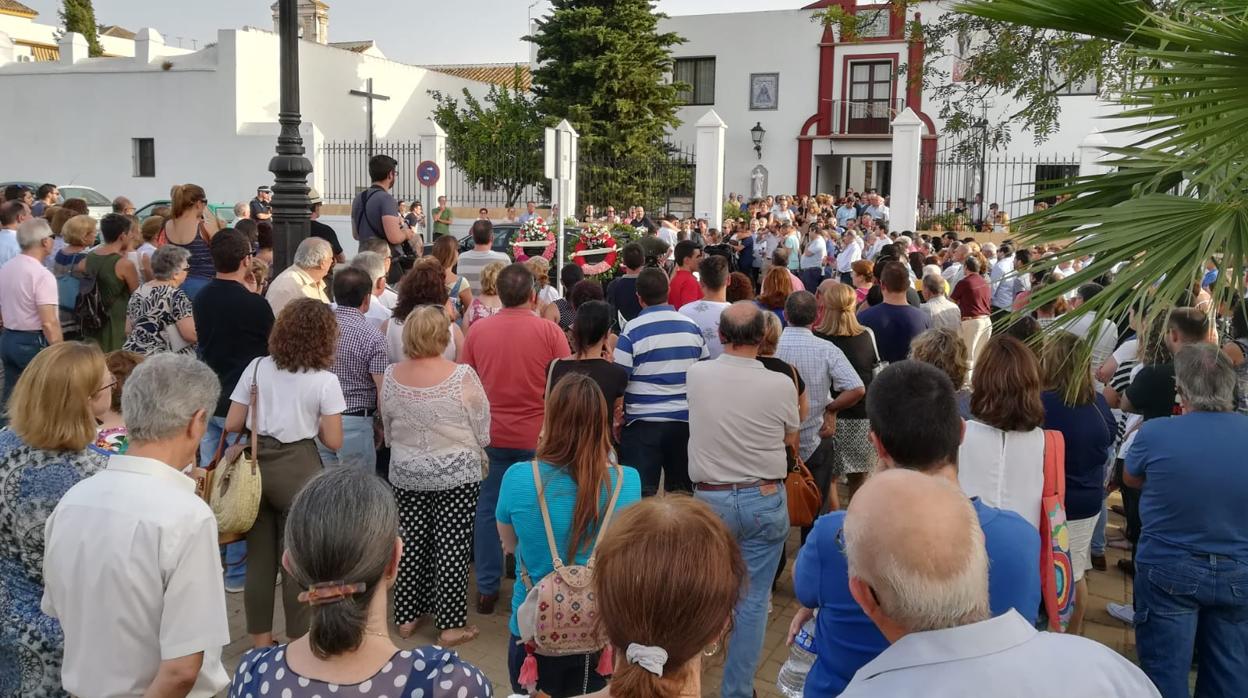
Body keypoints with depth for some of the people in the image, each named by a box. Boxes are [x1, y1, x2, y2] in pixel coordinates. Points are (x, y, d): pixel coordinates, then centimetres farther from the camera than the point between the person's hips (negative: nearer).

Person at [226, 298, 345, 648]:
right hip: (298, 469, -4)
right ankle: (298, 642, 18)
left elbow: (232, 425, 1)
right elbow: (333, 442, -9)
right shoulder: (325, 381, -10)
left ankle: (260, 639, 27)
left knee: (259, 555, 15)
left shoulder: (257, 367, -1)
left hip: (256, 465, 4)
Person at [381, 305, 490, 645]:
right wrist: (478, 455, 13)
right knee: (452, 547, 3)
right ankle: (451, 624, 10)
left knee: (412, 541, 15)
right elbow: (482, 426, -7)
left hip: (405, 473, 4)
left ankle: (406, 616, 24)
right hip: (456, 473, -4)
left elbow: (387, 425, 8)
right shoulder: (462, 376, -17)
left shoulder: (391, 376, -5)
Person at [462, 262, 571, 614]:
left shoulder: (477, 330, -2)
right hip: (537, 436, -2)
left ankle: (486, 589, 19)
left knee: (488, 509, 13)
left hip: (491, 436, 2)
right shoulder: (550, 331, -10)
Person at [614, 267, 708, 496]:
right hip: (686, 420, 4)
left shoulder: (632, 332, -9)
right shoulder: (692, 327, 5)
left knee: (641, 494, 1)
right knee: (682, 491, 14)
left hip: (643, 423, -4)